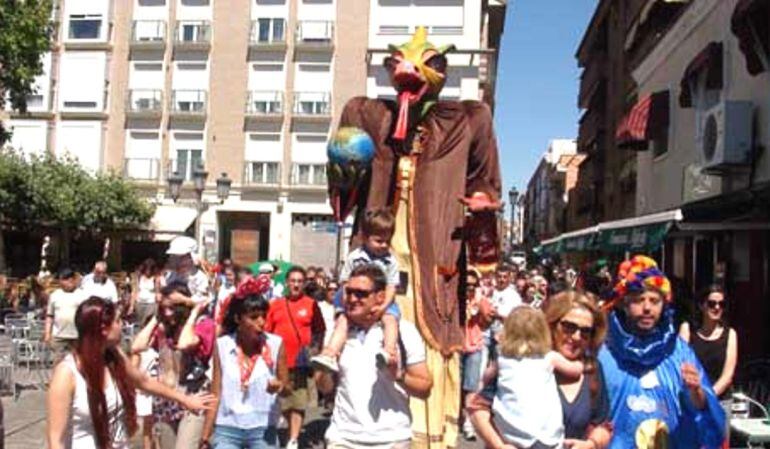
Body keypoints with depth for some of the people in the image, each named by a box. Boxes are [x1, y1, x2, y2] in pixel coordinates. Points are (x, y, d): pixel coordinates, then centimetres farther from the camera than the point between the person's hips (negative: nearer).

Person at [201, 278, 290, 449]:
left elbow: (287, 388, 2)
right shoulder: (222, 346, -4)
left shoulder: (275, 344, -7)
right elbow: (216, 394, 1)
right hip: (227, 429, 0)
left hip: (263, 429, 0)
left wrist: (280, 386, -23)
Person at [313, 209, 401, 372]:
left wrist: (382, 307, -18)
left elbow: (391, 288, -3)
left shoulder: (391, 261, 1)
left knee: (390, 319, -28)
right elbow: (345, 284, 2)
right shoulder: (354, 258, 0)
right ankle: (330, 354, -32)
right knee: (342, 320, -21)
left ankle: (390, 350, -44)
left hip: (383, 303, 0)